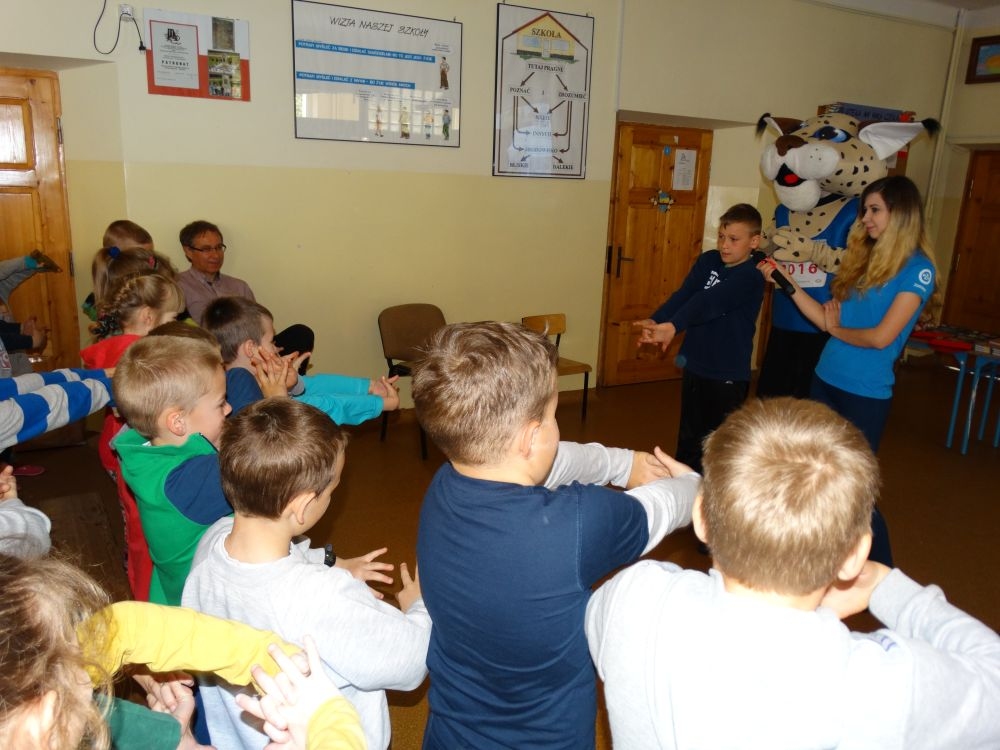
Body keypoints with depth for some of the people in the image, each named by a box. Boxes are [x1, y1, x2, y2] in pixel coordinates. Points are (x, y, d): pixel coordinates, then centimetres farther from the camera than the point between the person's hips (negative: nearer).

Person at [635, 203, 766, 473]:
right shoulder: (707, 261, 3)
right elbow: (682, 296, -9)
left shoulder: (750, 278, -16)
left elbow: (708, 303, -32)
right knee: (689, 439, 18)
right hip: (695, 367, 6)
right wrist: (655, 321, -25)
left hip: (729, 375, -6)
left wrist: (673, 326, -46)